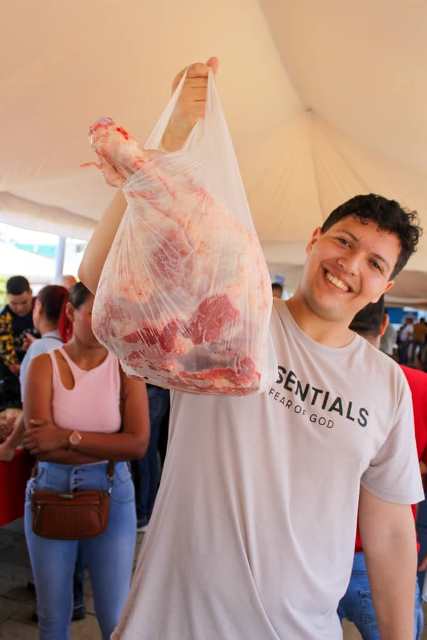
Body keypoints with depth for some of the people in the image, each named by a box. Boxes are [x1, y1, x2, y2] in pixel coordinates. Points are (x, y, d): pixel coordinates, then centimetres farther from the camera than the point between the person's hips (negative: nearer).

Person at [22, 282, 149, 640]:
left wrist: (68, 437, -19)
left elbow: (139, 443, -15)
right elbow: (39, 444, -16)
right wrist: (113, 447, -16)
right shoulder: (45, 365, -5)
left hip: (111, 494, 0)